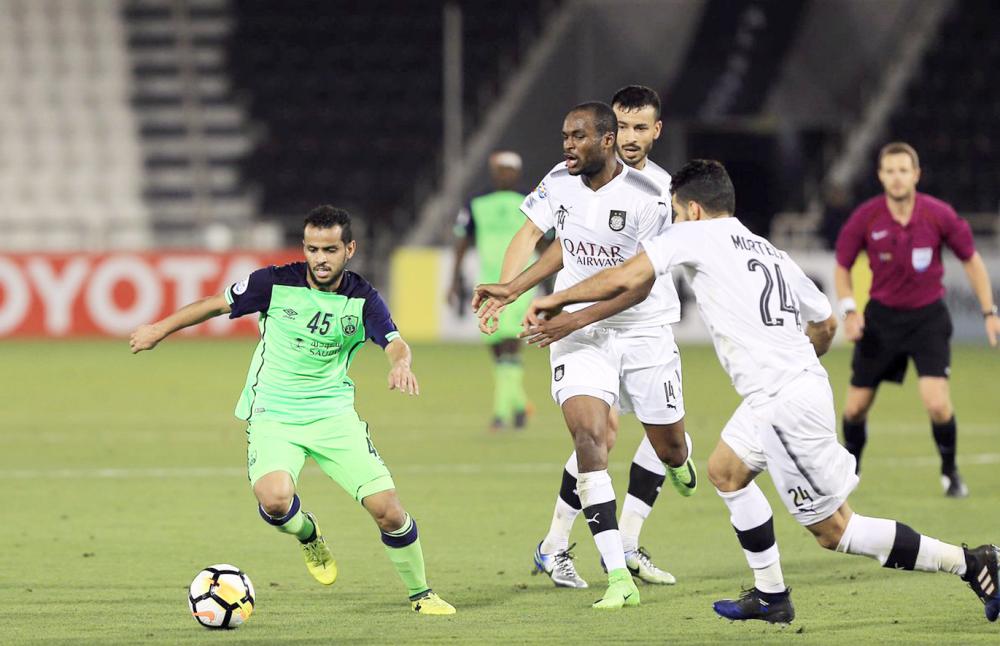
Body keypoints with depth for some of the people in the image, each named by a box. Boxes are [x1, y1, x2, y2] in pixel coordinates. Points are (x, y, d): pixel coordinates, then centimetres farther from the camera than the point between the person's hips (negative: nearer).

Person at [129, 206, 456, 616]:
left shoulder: (363, 299, -5)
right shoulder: (276, 283, -8)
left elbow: (395, 344, -19)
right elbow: (216, 304, 5)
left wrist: (400, 363, -43)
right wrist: (160, 330, 11)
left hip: (334, 415, 1)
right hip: (272, 415, -1)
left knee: (387, 510, -9)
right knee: (274, 500, -30)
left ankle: (421, 594, 16)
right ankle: (308, 536, 8)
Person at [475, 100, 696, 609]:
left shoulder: (645, 199, -17)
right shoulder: (560, 182, -2)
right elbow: (530, 235, 8)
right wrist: (506, 291, -9)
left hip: (642, 330, -2)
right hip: (579, 334, 2)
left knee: (669, 449, 8)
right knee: (589, 437, -20)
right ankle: (618, 578, -24)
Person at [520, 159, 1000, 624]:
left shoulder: (697, 234, -3)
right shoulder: (771, 253, 19)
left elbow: (627, 279, -9)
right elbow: (825, 323, 24)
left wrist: (556, 301, 3)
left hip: (785, 403, -9)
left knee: (833, 529, -3)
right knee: (725, 470, 23)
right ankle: (771, 596, 25)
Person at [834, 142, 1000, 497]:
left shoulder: (939, 214, -13)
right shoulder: (865, 218, -11)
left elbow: (971, 260, 1)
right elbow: (842, 267, 3)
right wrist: (848, 310, -11)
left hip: (928, 317, -2)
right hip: (881, 317, 2)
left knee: (937, 404, -17)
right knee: (855, 408, 3)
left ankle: (950, 472, 9)